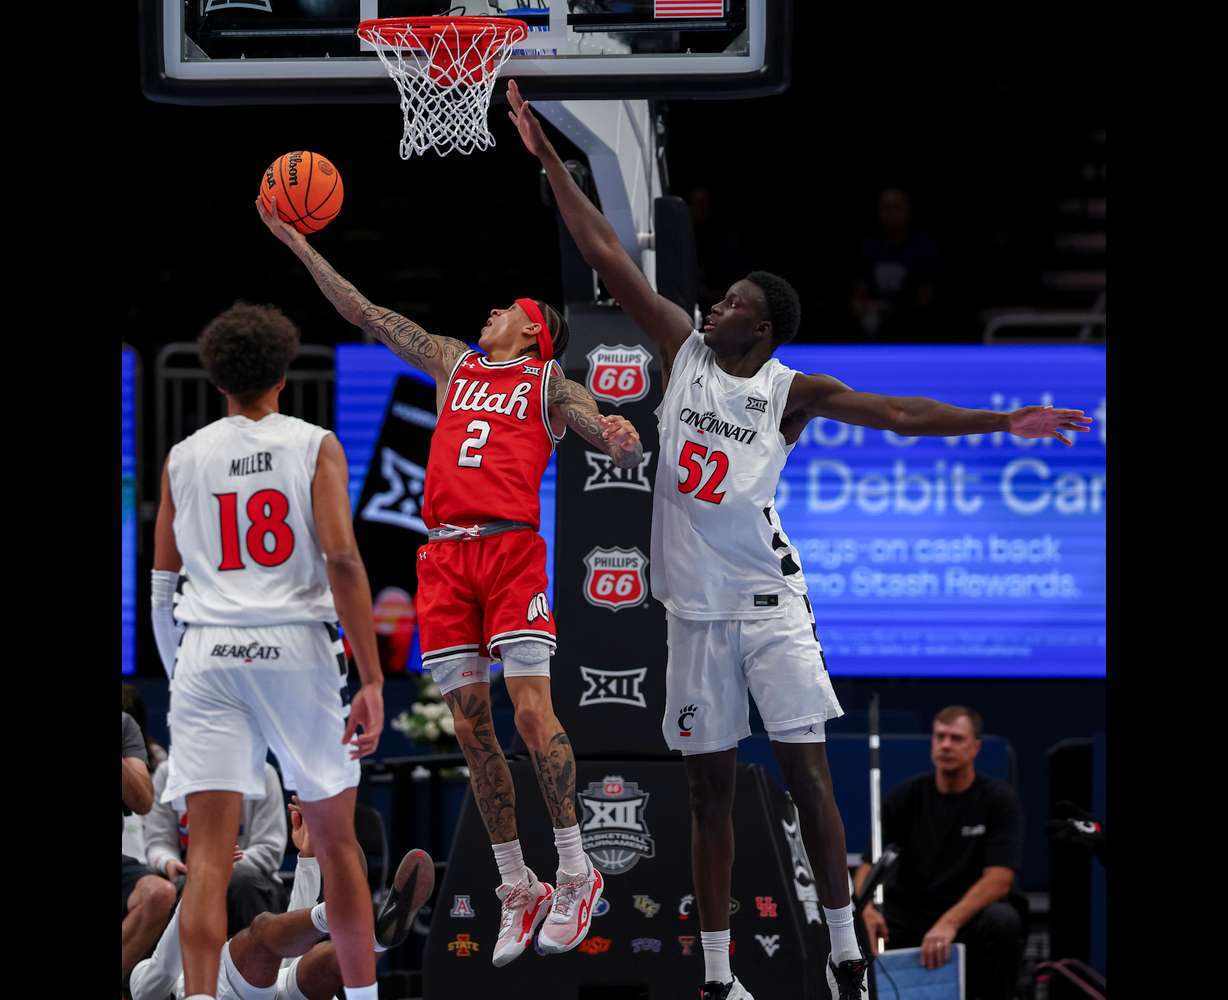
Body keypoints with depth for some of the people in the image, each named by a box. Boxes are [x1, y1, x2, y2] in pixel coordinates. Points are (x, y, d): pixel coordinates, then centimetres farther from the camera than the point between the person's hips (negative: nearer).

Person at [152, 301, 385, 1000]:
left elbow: (163, 582, 14)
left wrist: (174, 669, 29)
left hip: (208, 653, 1)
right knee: (337, 840, 14)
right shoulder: (315, 447, 2)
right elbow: (342, 560, -9)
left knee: (209, 851, -5)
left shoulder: (184, 458, 10)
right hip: (297, 650, -1)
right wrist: (372, 681, -9)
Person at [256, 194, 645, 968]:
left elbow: (603, 429, -8)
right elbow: (367, 316, 24)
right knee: (472, 726, 0)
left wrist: (621, 440, -33)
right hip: (444, 556, 5)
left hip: (511, 549, -5)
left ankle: (576, 874, -8)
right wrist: (297, 244, 22)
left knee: (532, 709, -15)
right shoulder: (454, 365, 22)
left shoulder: (549, 384, 8)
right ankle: (517, 888, 5)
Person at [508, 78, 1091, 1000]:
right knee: (710, 787, 5)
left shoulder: (794, 392, -1)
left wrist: (1004, 423, -19)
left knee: (805, 768, -6)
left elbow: (898, 414, -9)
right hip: (694, 605, 3)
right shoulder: (685, 349, 6)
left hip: (767, 599, -3)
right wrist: (549, 160, 3)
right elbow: (608, 258, 5)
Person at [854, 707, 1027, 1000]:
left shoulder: (999, 799, -9)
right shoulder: (905, 797, -1)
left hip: (973, 912, -3)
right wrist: (866, 908, -29)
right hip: (913, 909, 3)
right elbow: (868, 868, -5)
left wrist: (950, 922, -35)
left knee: (1002, 921, -35)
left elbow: (999, 878, -19)